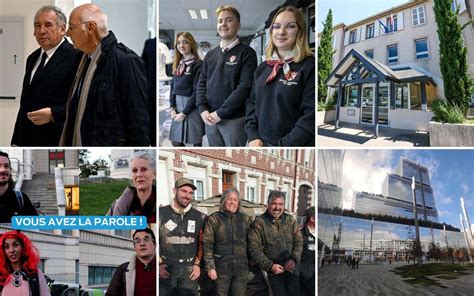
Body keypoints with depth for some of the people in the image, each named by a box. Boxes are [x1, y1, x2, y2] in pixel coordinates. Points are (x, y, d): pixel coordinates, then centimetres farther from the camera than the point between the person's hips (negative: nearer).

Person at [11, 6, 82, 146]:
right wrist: (17, 141, 17)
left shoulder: (76, 57, -9)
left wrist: (53, 113, -22)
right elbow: (25, 102, 19)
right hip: (27, 141, 7)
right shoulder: (32, 58, 17)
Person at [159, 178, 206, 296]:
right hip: (166, 270, -1)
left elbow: (202, 243, 12)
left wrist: (198, 264, 2)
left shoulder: (199, 217, 7)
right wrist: (158, 264, -4)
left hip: (190, 271, 1)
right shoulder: (161, 213, 0)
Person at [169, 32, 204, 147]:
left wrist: (184, 112, -15)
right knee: (176, 142, 8)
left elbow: (197, 91, -15)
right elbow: (173, 87, 13)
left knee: (196, 141, 1)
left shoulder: (198, 64, -10)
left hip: (192, 107, -7)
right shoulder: (178, 64, 13)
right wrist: (173, 108, 0)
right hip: (178, 105, 7)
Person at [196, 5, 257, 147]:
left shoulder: (247, 53, -5)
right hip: (210, 119, 5)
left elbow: (245, 86, -14)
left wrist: (220, 113, -16)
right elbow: (202, 83, 12)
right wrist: (203, 109, -6)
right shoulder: (210, 55, 13)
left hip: (234, 119, -5)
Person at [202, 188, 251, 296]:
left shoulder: (245, 219, 9)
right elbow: (207, 244, -6)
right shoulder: (214, 219, -3)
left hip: (241, 268, 3)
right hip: (221, 268, -3)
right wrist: (210, 267, -10)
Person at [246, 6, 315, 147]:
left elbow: (311, 115, -16)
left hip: (295, 146, -5)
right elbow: (252, 103, 11)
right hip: (261, 144, 5)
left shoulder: (310, 66, -10)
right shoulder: (262, 68, 10)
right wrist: (253, 136, -4)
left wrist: (284, 146, -19)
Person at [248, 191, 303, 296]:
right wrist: (270, 265, -14)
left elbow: (299, 241, 6)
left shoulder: (290, 220, 8)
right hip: (273, 270, -4)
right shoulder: (259, 223, -5)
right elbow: (254, 248, -9)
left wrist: (294, 259, -11)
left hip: (291, 267, 4)